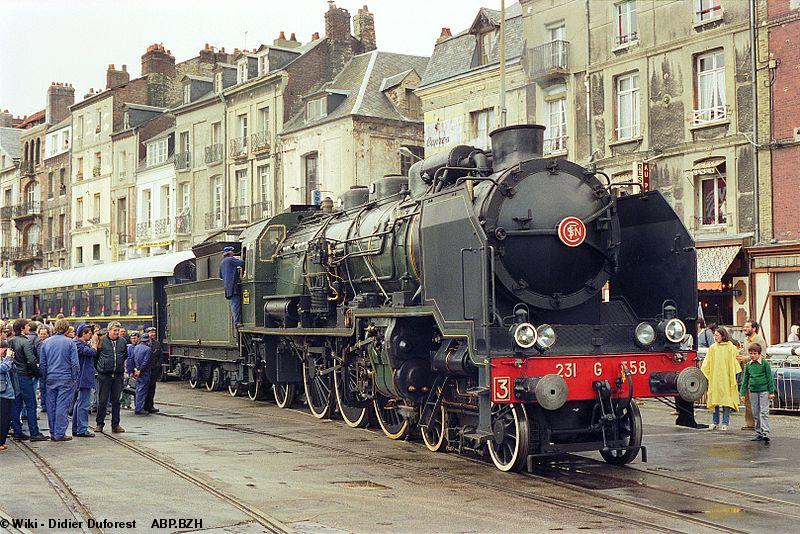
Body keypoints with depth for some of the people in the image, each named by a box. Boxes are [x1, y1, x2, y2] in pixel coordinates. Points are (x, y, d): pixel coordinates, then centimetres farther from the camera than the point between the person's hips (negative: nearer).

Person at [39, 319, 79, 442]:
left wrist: (45, 377, 16)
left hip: (51, 378, 4)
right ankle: (60, 434, -1)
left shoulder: (46, 342, 6)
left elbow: (42, 363, 9)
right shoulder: (70, 342, -7)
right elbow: (75, 363, -7)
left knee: (51, 406, 10)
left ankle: (53, 433, 15)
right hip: (65, 379, -4)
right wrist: (74, 378, 1)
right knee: (62, 406, -1)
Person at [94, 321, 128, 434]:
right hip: (104, 375, -3)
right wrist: (98, 368, 0)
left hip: (118, 376, 3)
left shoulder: (122, 341, 8)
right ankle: (99, 424, 11)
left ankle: (115, 424, 13)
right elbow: (95, 356, 2)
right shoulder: (102, 341, -4)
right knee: (102, 400, 2)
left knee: (116, 401, 7)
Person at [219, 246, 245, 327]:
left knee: (233, 303, 8)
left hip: (227, 286, 9)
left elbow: (220, 275, 30)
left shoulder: (221, 262, 22)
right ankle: (237, 322, -18)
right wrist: (238, 259, 12)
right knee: (236, 303, -12)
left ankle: (237, 321, 6)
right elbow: (242, 263, -8)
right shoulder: (231, 260, -5)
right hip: (233, 284, -9)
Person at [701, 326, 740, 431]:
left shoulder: (731, 348, 0)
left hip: (726, 378, -3)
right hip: (714, 378, 3)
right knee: (715, 400, 5)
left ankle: (725, 423, 8)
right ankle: (715, 422, 15)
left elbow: (734, 363, -1)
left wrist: (734, 377, -7)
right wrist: (702, 374, -2)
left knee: (726, 400, 0)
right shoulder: (712, 348, 9)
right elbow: (706, 364, 8)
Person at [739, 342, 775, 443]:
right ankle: (759, 433, 14)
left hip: (764, 391, -4)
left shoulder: (765, 363, -4)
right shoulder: (748, 365, 8)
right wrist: (742, 393, 9)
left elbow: (769, 378, -2)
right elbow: (745, 380, 12)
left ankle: (765, 433, -12)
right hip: (753, 392, 5)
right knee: (756, 414, 8)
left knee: (764, 412, -9)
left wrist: (771, 391, -4)